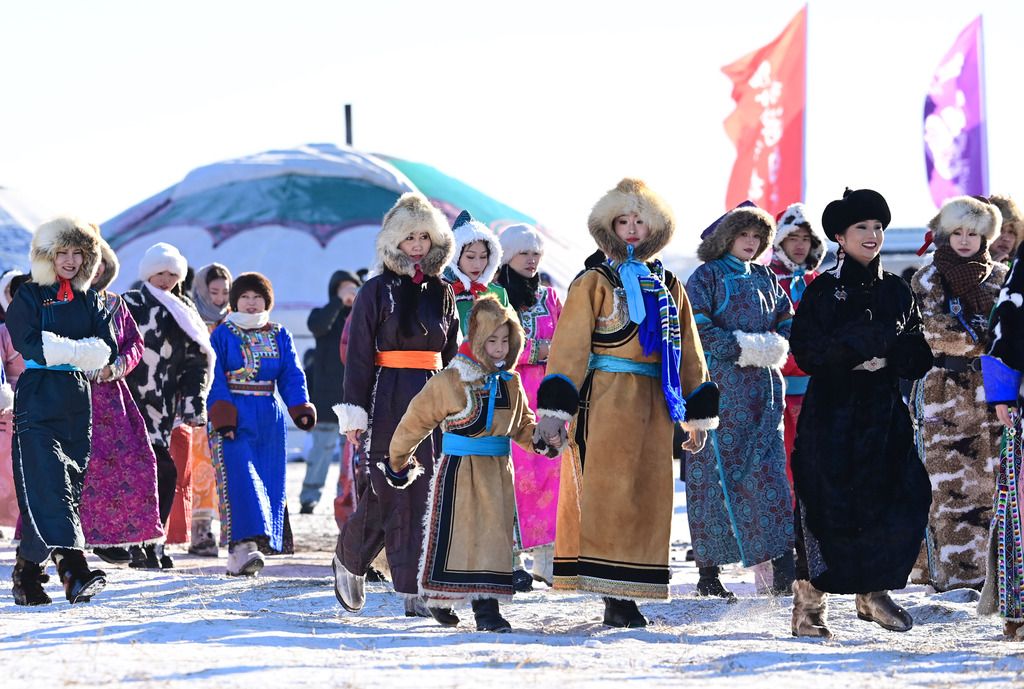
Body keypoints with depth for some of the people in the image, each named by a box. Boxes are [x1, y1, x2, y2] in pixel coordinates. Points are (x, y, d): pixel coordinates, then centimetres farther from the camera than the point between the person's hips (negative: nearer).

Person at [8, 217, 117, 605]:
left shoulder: (89, 300, 15)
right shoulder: (28, 297, 1)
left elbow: (107, 349, 4)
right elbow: (31, 346, -14)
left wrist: (63, 350, -13)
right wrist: (79, 351, -14)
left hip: (78, 401, 6)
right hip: (38, 400, -5)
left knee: (70, 486, 4)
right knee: (48, 483, -17)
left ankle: (28, 572, 13)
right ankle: (73, 567, -29)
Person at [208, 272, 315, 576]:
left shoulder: (280, 336, 13)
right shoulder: (222, 335, 3)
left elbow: (292, 375, 7)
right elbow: (214, 377, -5)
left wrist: (300, 408, -9)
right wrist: (221, 416, -17)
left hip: (269, 419, 4)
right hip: (233, 417, -4)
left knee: (268, 481, 1)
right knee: (240, 478, -17)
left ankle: (244, 551, 7)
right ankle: (241, 544, -26)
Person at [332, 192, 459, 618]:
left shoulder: (442, 292, 14)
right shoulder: (378, 291, 0)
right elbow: (359, 355, -2)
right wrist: (355, 411, -8)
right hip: (389, 398, -4)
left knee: (429, 491, -3)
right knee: (391, 492, -5)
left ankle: (417, 591, -2)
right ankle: (348, 558, 20)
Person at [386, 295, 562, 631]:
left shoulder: (510, 383, 8)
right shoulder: (448, 382, -9)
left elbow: (522, 424, 21)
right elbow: (416, 420, -1)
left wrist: (543, 440, 1)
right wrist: (398, 462, 7)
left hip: (498, 471, 5)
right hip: (459, 468, -5)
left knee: (495, 533, 0)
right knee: (455, 531, -3)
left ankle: (486, 606, 2)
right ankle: (439, 598, 13)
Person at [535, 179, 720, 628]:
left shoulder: (668, 287, 17)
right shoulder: (594, 282, 1)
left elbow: (688, 351, 22)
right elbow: (568, 346, -7)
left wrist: (698, 413, 19)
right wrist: (554, 408, -16)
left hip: (653, 405, 6)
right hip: (605, 400, -6)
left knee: (649, 496, 4)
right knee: (607, 491, -12)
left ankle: (626, 593, 10)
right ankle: (612, 596, -13)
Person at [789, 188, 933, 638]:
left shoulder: (896, 291, 12)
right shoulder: (824, 290, 0)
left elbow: (918, 359, 9)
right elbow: (807, 351, -9)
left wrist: (890, 357, -11)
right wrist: (853, 356, -19)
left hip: (884, 414, 4)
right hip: (832, 411, -4)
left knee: (892, 499, -1)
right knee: (827, 502, -8)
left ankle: (874, 592, 16)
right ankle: (809, 603, -1)